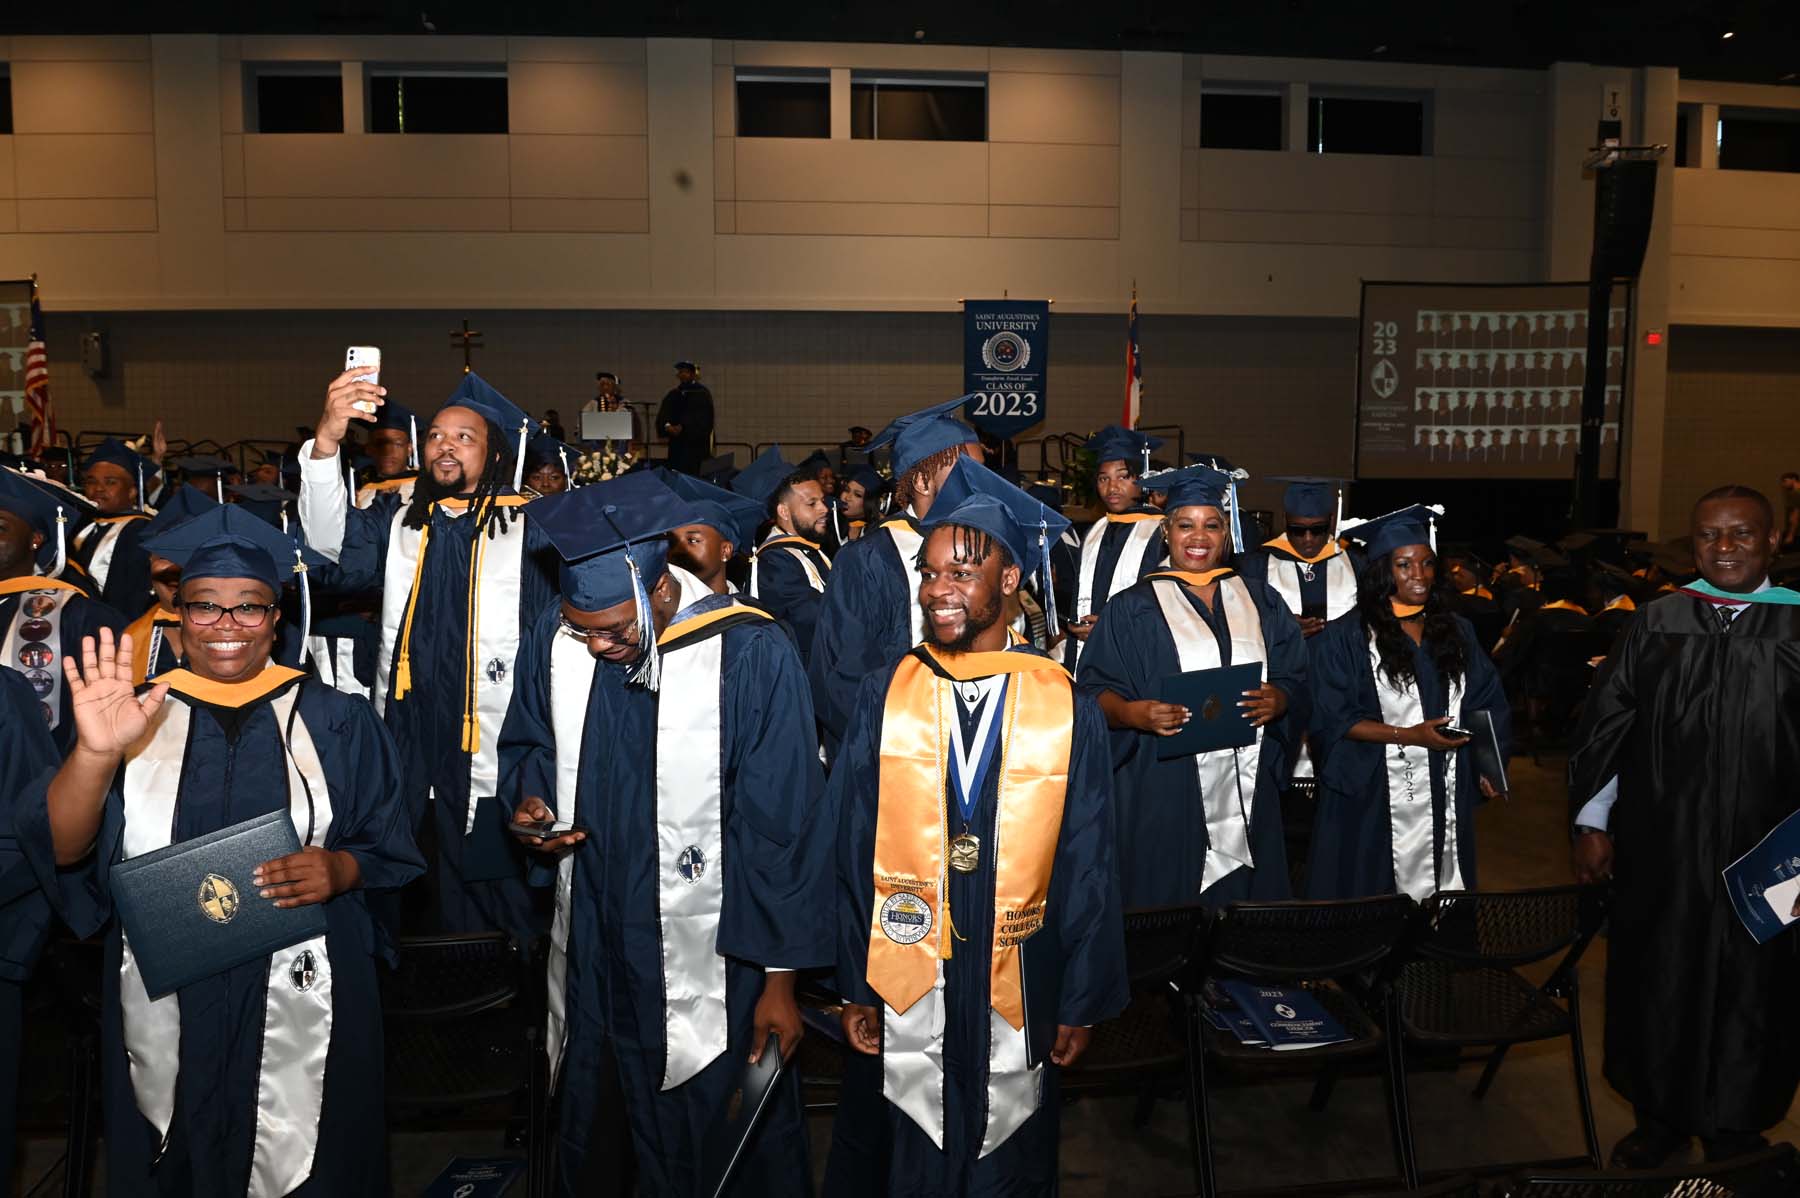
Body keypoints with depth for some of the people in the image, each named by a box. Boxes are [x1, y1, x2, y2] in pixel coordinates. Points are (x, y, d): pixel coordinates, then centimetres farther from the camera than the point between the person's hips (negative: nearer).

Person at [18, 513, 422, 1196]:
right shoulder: (137, 716, 3)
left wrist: (338, 869, -20)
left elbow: (391, 853, 2)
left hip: (299, 1007, -1)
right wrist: (96, 753, -27)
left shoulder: (336, 723, 1)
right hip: (163, 1016, 2)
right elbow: (58, 848, -9)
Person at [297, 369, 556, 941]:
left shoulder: (532, 529, 0)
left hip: (498, 763, -3)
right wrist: (326, 441, -19)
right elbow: (333, 543, -4)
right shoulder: (398, 527, 15)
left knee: (505, 916, 4)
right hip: (410, 760, 4)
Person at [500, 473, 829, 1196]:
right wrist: (531, 797, -9)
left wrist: (781, 979, -10)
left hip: (711, 970, -4)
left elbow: (784, 831, -14)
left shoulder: (750, 655, -19)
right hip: (588, 954, 4)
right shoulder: (554, 637, -5)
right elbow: (526, 743, 14)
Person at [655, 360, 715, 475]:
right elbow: (663, 414, 7)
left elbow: (703, 416, -11)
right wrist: (667, 425, -15)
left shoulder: (702, 392, -1)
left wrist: (683, 427, -19)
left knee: (693, 473, -11)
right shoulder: (673, 393, 15)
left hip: (696, 442, -5)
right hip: (676, 443, 5)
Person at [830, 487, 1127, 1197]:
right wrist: (854, 988, -4)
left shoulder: (1066, 707, -6)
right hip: (901, 994, 0)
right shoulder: (884, 694, -5)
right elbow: (852, 852, -4)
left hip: (1017, 998, 0)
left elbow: (1088, 866, -2)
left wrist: (1082, 1004, 0)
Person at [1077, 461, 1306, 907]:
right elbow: (1096, 691, -4)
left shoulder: (1261, 602, 13)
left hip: (1248, 794, 3)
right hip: (1165, 794, -3)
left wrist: (1278, 699, -11)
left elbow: (1296, 678, 10)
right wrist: (1135, 713, -23)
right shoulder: (1132, 608, 1)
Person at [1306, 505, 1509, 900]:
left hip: (1445, 797, 5)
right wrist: (1409, 735, -18)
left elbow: (1486, 705, 11)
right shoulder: (1345, 638, -8)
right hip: (1375, 798, -4)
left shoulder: (1456, 631, 9)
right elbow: (1332, 720, -11)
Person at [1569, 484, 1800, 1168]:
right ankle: (1659, 1118, 31)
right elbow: (1607, 720, 2)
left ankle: (1734, 1130, 31)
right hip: (1660, 848, 1)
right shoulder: (1657, 623, 1)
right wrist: (1592, 823, 0)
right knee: (1658, 981, 12)